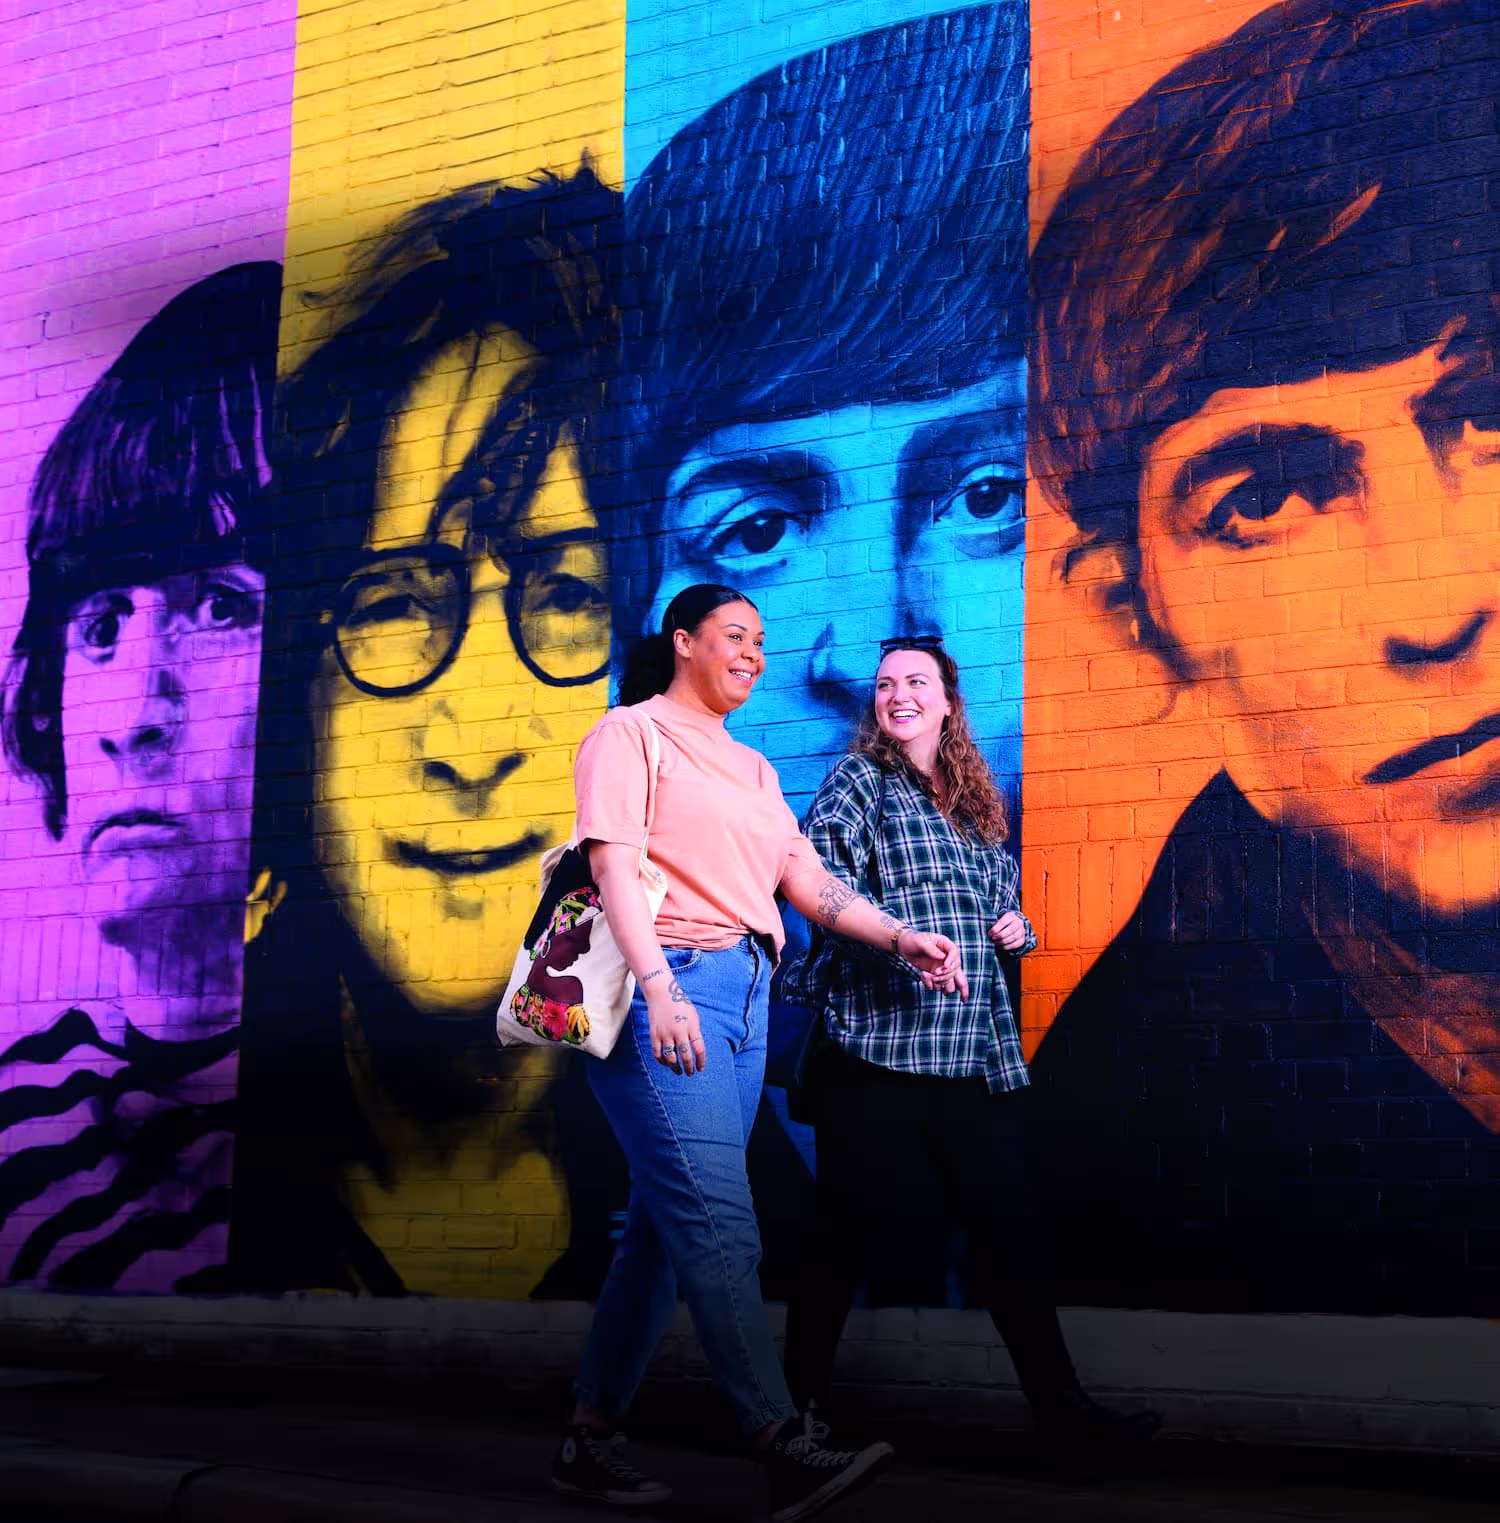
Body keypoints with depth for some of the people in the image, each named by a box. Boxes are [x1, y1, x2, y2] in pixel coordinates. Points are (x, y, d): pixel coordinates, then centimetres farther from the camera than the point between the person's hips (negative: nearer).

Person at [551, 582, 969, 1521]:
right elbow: (614, 866, -9)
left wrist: (900, 937, 6)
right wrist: (659, 990, -22)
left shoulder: (753, 769, 26)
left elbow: (809, 881, 21)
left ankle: (591, 1438, 10)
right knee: (719, 1221, -16)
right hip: (663, 990, -7)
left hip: (745, 999, 7)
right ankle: (785, 1448, -22)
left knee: (667, 1227, 4)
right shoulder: (632, 733, 4)